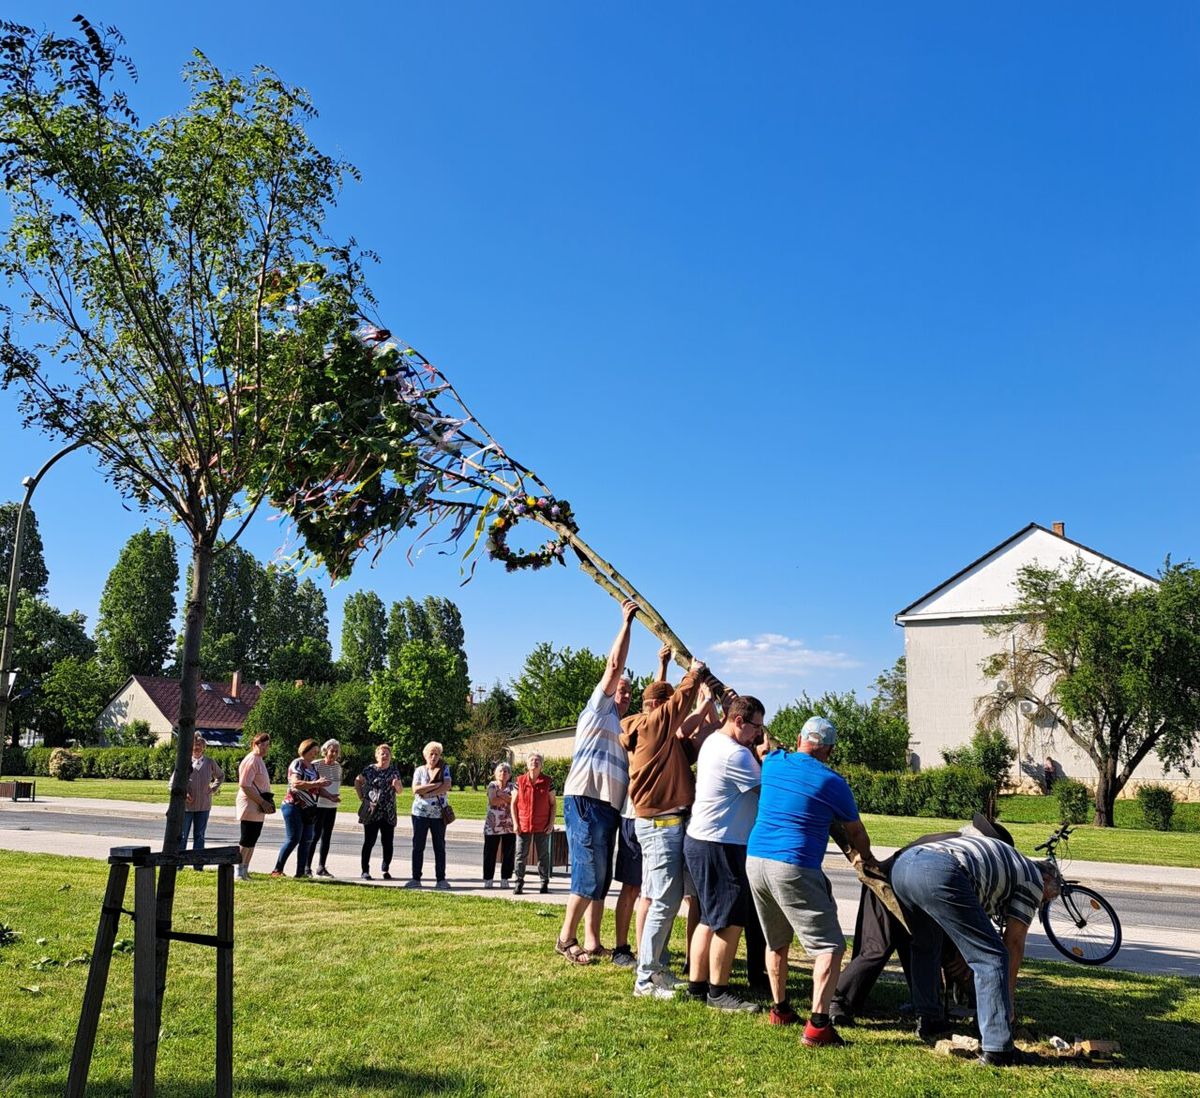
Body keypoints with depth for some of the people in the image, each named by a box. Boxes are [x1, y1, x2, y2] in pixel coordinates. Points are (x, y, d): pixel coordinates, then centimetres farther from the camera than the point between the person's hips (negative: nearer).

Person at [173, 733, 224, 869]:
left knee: (199, 836, 8)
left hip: (204, 806, 2)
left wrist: (213, 789, 8)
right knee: (182, 836, 2)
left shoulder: (209, 763, 3)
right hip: (186, 805, -2)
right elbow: (173, 781, 1)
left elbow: (221, 776, 21)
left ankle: (198, 866, 13)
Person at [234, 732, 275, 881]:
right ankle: (239, 871, 2)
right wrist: (262, 802, -19)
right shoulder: (251, 760, -14)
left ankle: (245, 870, 21)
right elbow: (244, 785, -21)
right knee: (247, 840, -5)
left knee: (252, 840, 13)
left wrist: (267, 802, 13)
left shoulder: (259, 760, 17)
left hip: (258, 809, 10)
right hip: (250, 808, -10)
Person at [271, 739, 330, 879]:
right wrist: (316, 783, -26)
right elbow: (295, 783, -25)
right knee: (293, 839, -9)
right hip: (294, 807, -8)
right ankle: (277, 870, -2)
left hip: (309, 809, 8)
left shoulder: (312, 767, 17)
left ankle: (300, 872, 8)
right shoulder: (297, 764, -8)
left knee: (306, 841, 5)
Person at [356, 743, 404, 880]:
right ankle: (365, 871, 5)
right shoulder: (370, 769, -1)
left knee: (387, 842, 3)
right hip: (372, 812, -3)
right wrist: (361, 797, 1)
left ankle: (386, 870, 13)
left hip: (389, 813, 3)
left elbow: (400, 790, 6)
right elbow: (357, 781, 7)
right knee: (369, 842, -1)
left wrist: (397, 784, -16)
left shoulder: (394, 770, 8)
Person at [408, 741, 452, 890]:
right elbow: (415, 790, -10)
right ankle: (415, 879, 9)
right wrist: (435, 785, -15)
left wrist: (427, 792, -14)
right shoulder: (419, 770, 4)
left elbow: (447, 787, -12)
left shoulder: (444, 769, 3)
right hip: (420, 813, 1)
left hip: (439, 813, -1)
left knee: (439, 847, 3)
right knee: (418, 846, 3)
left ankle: (441, 879, 7)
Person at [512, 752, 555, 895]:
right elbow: (513, 803, 5)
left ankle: (545, 883, 15)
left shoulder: (547, 782, 0)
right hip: (523, 825, 0)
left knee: (543, 855, 7)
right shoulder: (520, 781, 1)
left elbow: (552, 804, 3)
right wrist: (515, 823, -2)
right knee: (521, 855, 3)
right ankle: (519, 882, 11)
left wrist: (551, 823, -4)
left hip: (542, 827, 0)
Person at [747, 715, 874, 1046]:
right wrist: (868, 859, 31)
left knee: (776, 942, 23)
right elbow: (856, 833, 14)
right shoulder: (832, 783, -1)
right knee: (829, 946, -1)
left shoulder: (772, 763, 8)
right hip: (794, 869, -6)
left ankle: (780, 1010, 33)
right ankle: (817, 1024, -11)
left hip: (755, 861, 6)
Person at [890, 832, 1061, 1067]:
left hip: (902, 862, 9)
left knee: (926, 946, 32)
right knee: (992, 957, 3)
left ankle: (928, 1021, 37)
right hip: (940, 873, -8)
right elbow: (1014, 941, 16)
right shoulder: (1033, 879, 21)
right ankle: (997, 1049, 2)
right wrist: (1010, 994, 27)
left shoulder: (1006, 861, 42)